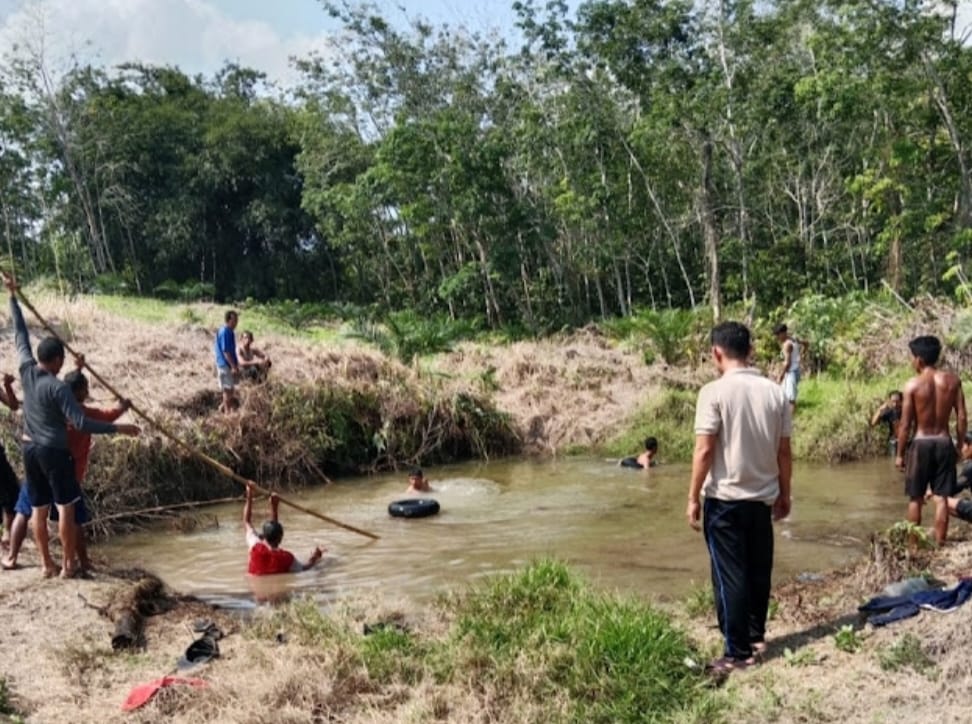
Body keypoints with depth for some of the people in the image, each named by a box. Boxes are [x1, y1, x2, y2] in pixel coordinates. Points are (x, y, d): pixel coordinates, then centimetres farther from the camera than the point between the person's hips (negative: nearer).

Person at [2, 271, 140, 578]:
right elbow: (81, 423, -24)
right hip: (53, 451, -7)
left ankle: (47, 564, 15)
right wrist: (118, 428, -22)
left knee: (38, 509, 9)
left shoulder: (26, 370, -2)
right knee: (65, 508, 0)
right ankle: (68, 564, 2)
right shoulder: (58, 388, -19)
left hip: (30, 449, 7)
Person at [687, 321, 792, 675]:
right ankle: (756, 635, 31)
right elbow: (784, 451, 5)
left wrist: (693, 497, -7)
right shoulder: (774, 392, 1)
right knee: (758, 570, 18)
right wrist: (784, 494, 16)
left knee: (730, 575, 1)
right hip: (762, 498, 5)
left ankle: (738, 652, 3)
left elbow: (704, 450, -16)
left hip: (724, 499, -5)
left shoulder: (714, 391, -14)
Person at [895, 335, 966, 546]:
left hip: (921, 443, -2)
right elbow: (962, 418, -1)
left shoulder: (913, 384, -10)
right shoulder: (952, 380, -1)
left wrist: (899, 453, 0)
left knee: (916, 498, 9)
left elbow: (905, 424, -8)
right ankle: (939, 544, 7)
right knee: (941, 498, 5)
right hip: (944, 443, 2)